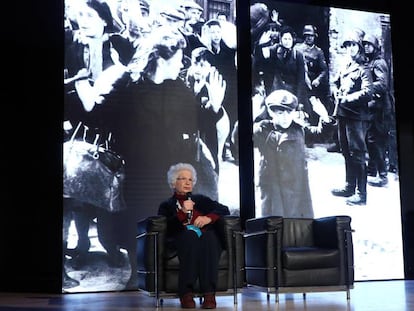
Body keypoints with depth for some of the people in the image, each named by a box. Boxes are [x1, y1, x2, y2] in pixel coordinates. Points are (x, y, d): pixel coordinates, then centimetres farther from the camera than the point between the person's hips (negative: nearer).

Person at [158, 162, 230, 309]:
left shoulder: (200, 199, 32)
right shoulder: (167, 205, 25)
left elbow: (224, 210, 16)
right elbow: (165, 227, 4)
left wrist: (208, 218, -2)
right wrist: (182, 212, -7)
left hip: (208, 237, 2)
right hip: (181, 239, -1)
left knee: (208, 236, -36)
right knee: (190, 235, -38)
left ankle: (209, 294, -44)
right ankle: (186, 294, -42)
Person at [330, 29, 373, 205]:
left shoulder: (363, 69, -7)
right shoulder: (344, 67, 15)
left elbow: (367, 92, -17)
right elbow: (335, 83, 26)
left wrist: (346, 98, -16)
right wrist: (336, 93, 6)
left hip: (356, 116, -8)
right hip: (343, 114, 8)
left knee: (357, 154, -7)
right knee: (346, 152, 16)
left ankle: (361, 194, -3)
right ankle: (349, 187, 28)